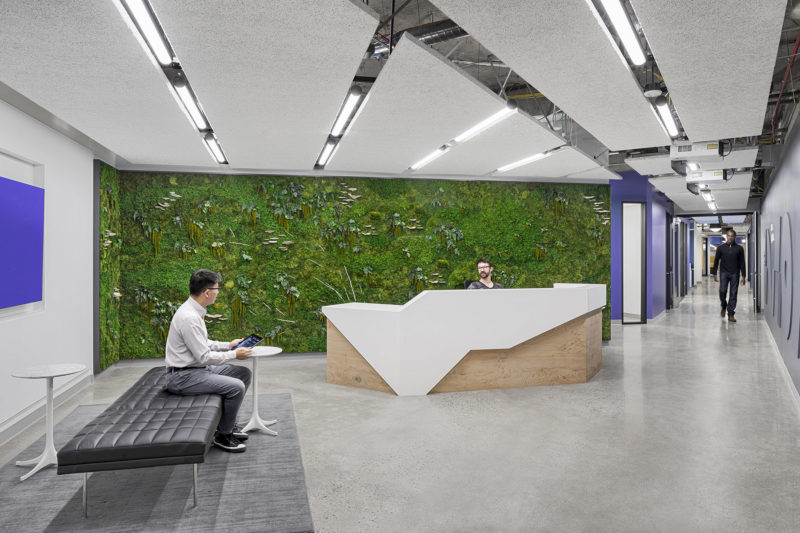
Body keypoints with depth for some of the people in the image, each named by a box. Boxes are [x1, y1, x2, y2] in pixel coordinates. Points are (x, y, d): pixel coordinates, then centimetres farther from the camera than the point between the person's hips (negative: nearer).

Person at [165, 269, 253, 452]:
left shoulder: (194, 311, 6)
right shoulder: (189, 317, -25)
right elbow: (204, 356, -23)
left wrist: (228, 345, 10)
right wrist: (234, 354, -12)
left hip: (197, 368, 10)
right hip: (183, 376, -10)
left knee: (244, 373, 9)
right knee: (236, 387, -21)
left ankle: (228, 423, 19)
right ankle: (223, 435, 0)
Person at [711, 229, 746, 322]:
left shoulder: (739, 248, 5)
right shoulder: (721, 247, 5)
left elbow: (742, 262, 6)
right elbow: (716, 260, 9)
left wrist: (743, 276, 0)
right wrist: (714, 273, 4)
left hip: (735, 274, 0)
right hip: (724, 273, 0)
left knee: (733, 293, -1)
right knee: (722, 291, -10)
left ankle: (731, 314, 3)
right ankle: (724, 307, 19)